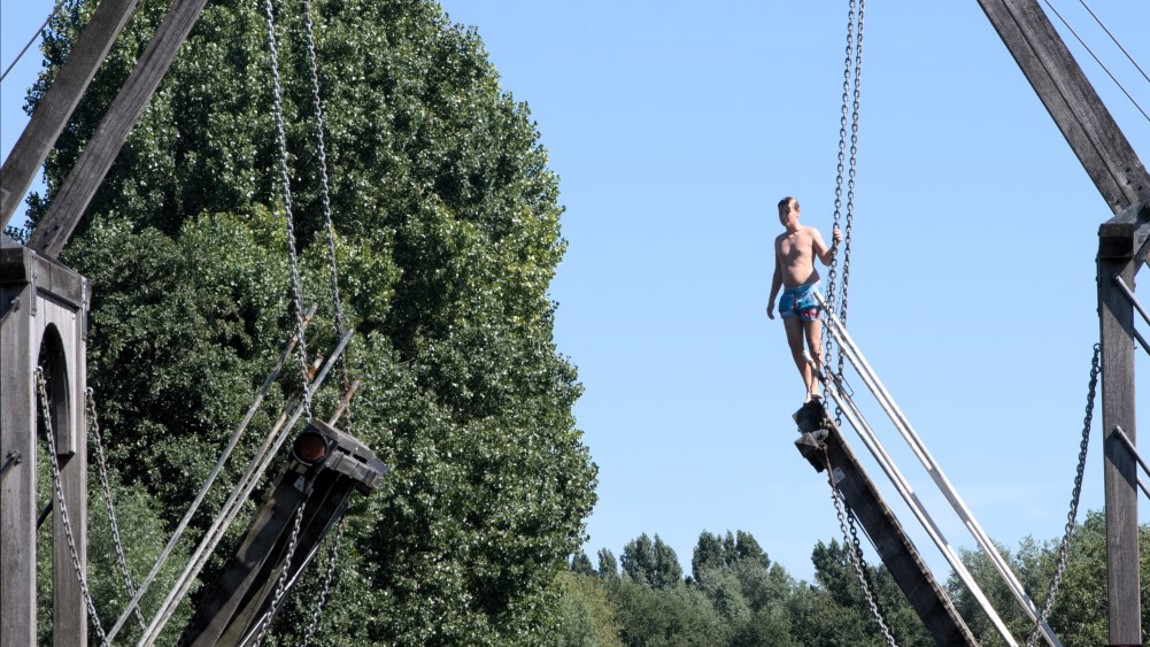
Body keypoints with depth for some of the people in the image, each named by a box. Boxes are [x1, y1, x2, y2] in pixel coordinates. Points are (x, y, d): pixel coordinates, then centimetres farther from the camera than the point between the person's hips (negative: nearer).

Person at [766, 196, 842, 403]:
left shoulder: (810, 234, 3)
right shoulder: (779, 240, 18)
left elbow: (826, 259, -4)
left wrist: (835, 245, -22)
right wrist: (772, 300, 20)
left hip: (808, 292, -5)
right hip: (789, 295, 5)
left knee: (814, 343, -8)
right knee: (795, 346, -2)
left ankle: (815, 386, -8)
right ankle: (808, 389, 1)